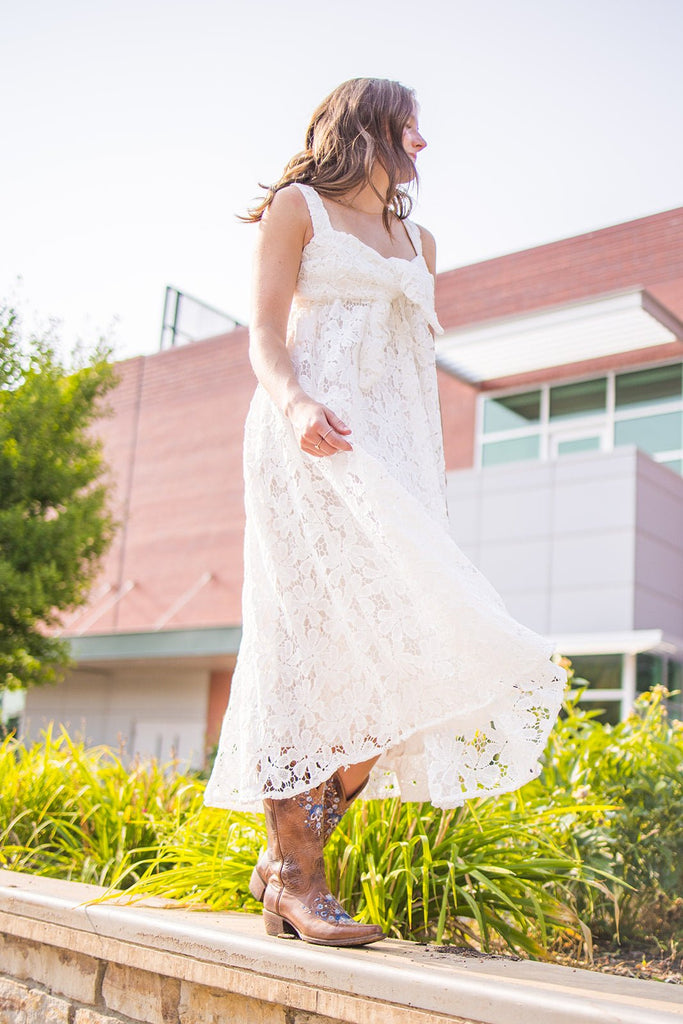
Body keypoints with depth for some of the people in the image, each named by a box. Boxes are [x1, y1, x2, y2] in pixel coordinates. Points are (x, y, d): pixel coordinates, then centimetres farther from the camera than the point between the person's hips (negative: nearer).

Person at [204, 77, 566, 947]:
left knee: (397, 653, -9)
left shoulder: (417, 242, 28)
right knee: (328, 641, -16)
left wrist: (428, 482, 16)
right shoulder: (296, 208, 11)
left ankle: (290, 849, 2)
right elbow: (265, 334, 0)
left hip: (390, 453, 6)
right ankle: (296, 879, -9)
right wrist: (295, 405, -22)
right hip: (311, 446, -5)